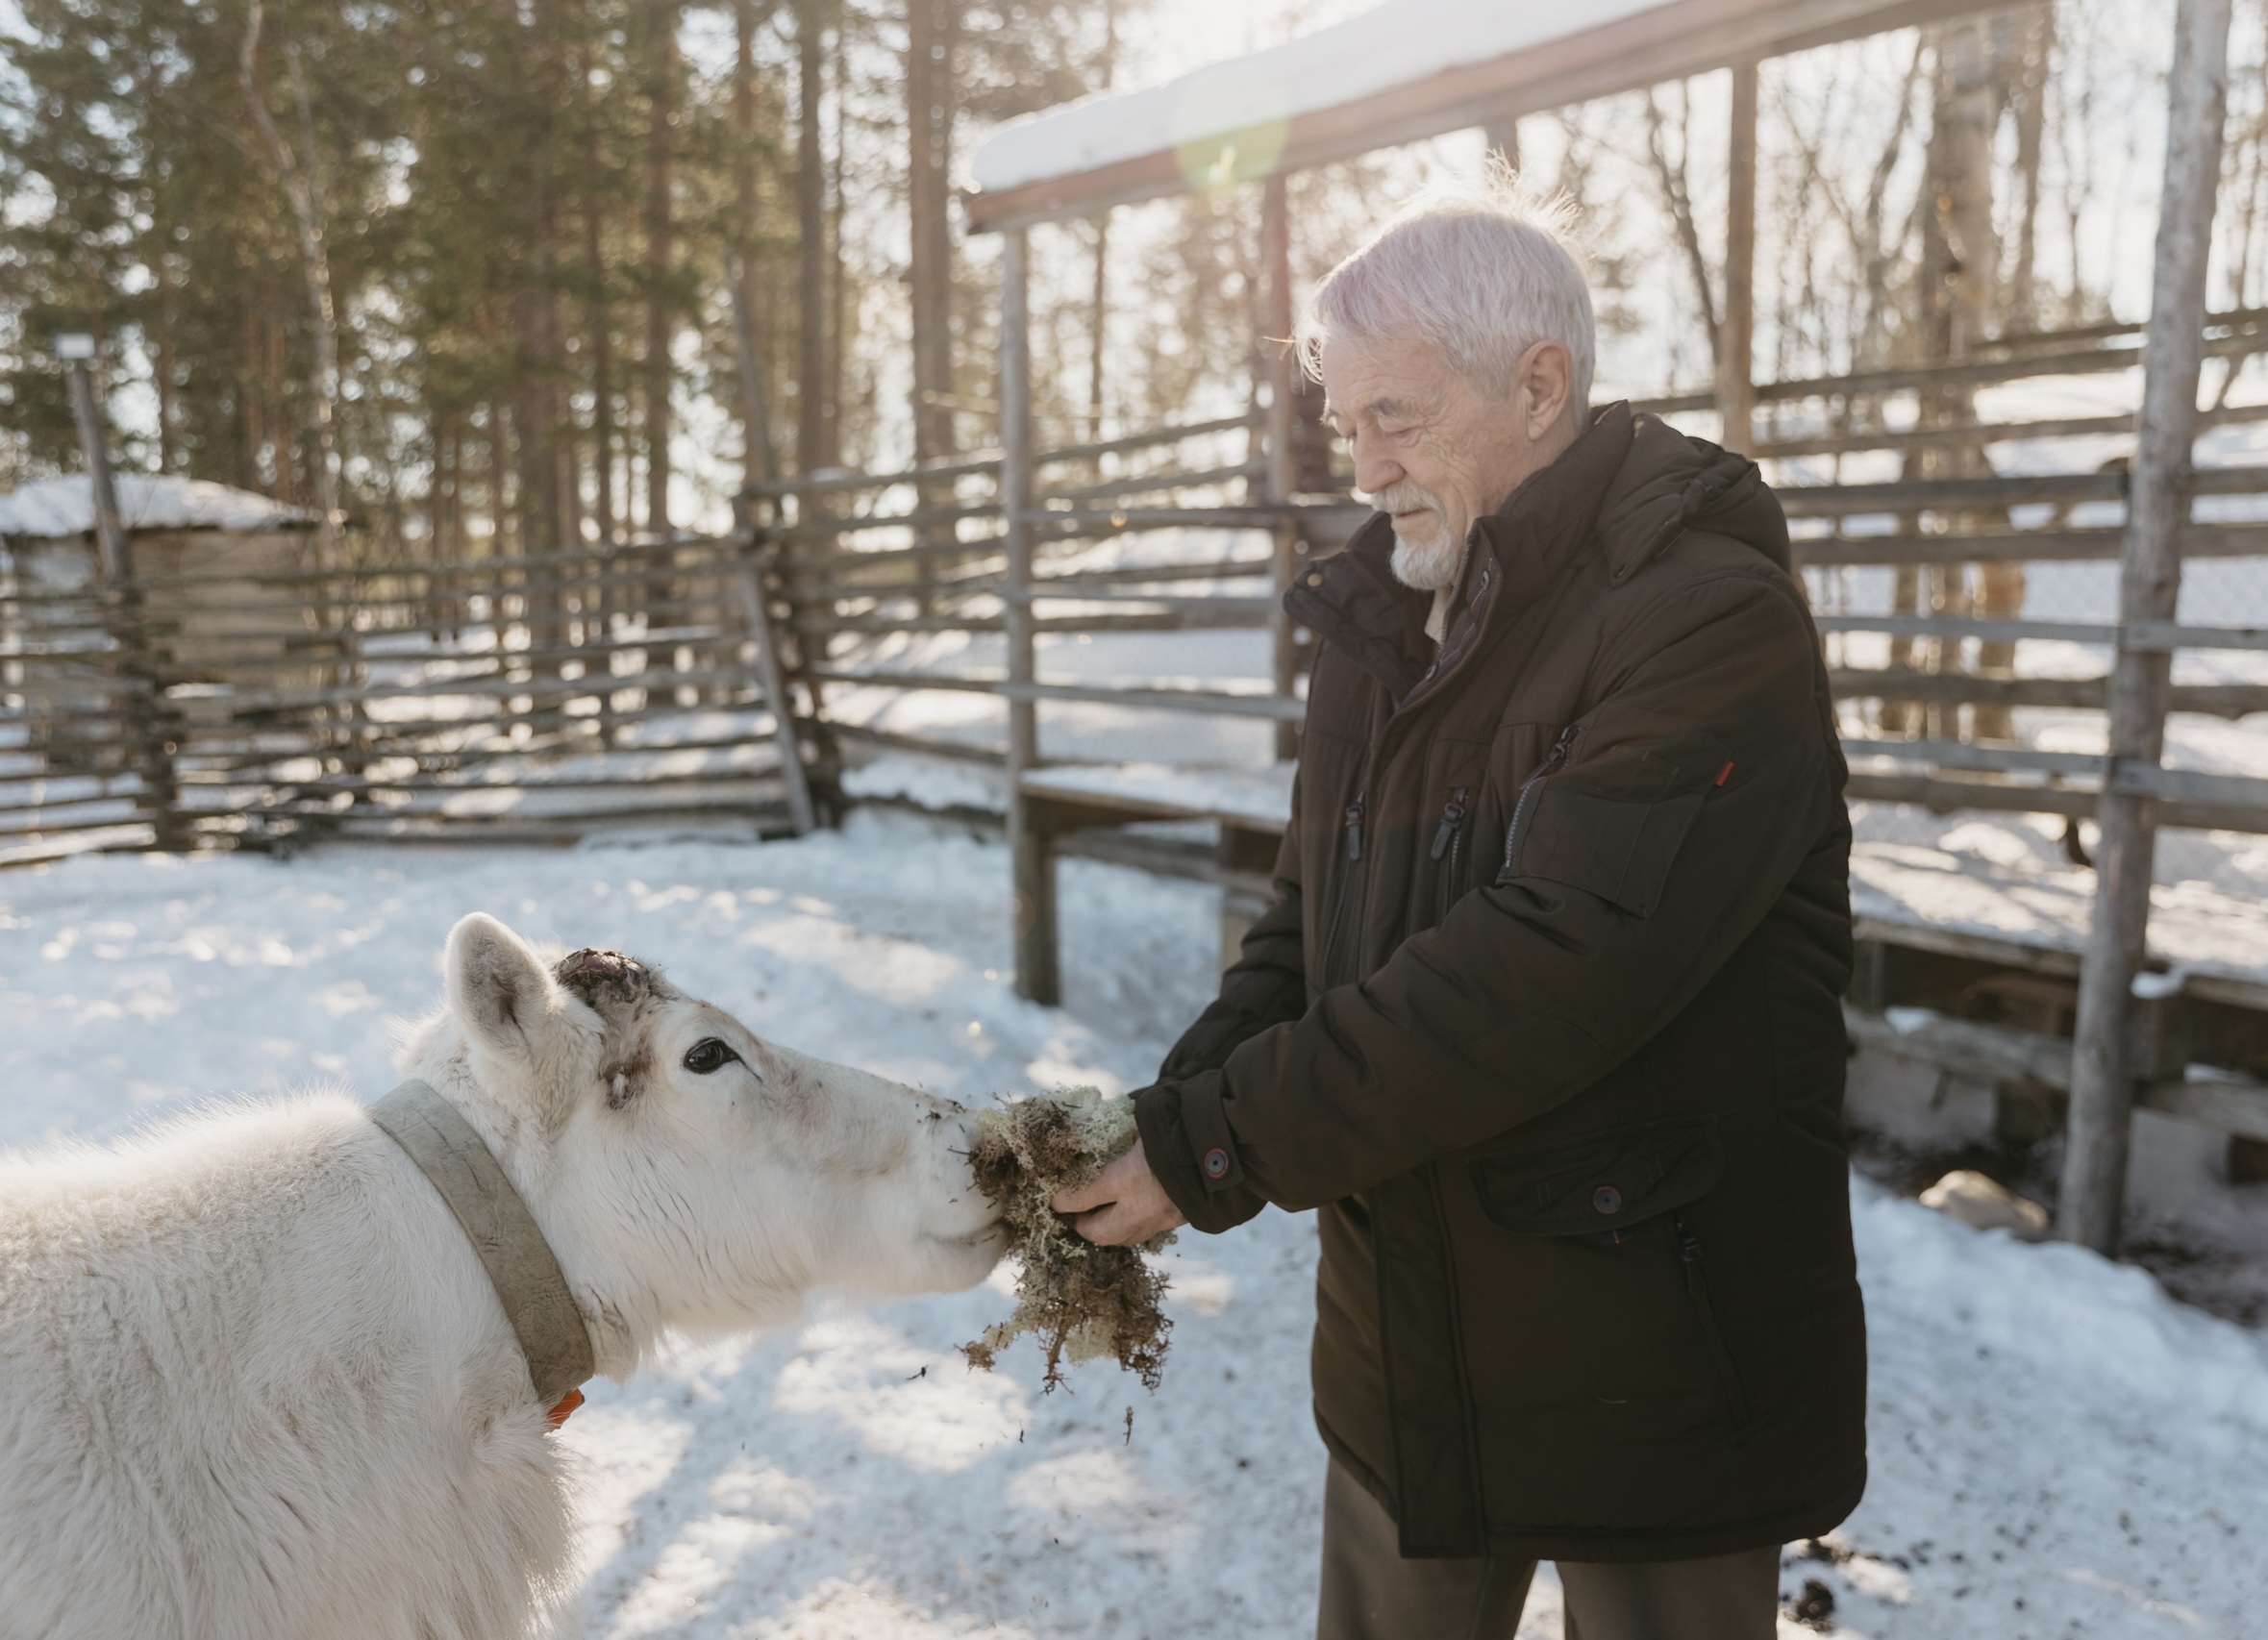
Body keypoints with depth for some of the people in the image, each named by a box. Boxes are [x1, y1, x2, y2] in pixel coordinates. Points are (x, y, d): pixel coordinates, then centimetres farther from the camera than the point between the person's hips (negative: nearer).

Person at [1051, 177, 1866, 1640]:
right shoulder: (1385, 622, 7)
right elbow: (1310, 927, 9)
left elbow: (1549, 970, -29)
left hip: (1653, 1360, -6)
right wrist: (1165, 1120, -7)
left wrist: (1219, 1147, -24)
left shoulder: (1714, 624, -19)